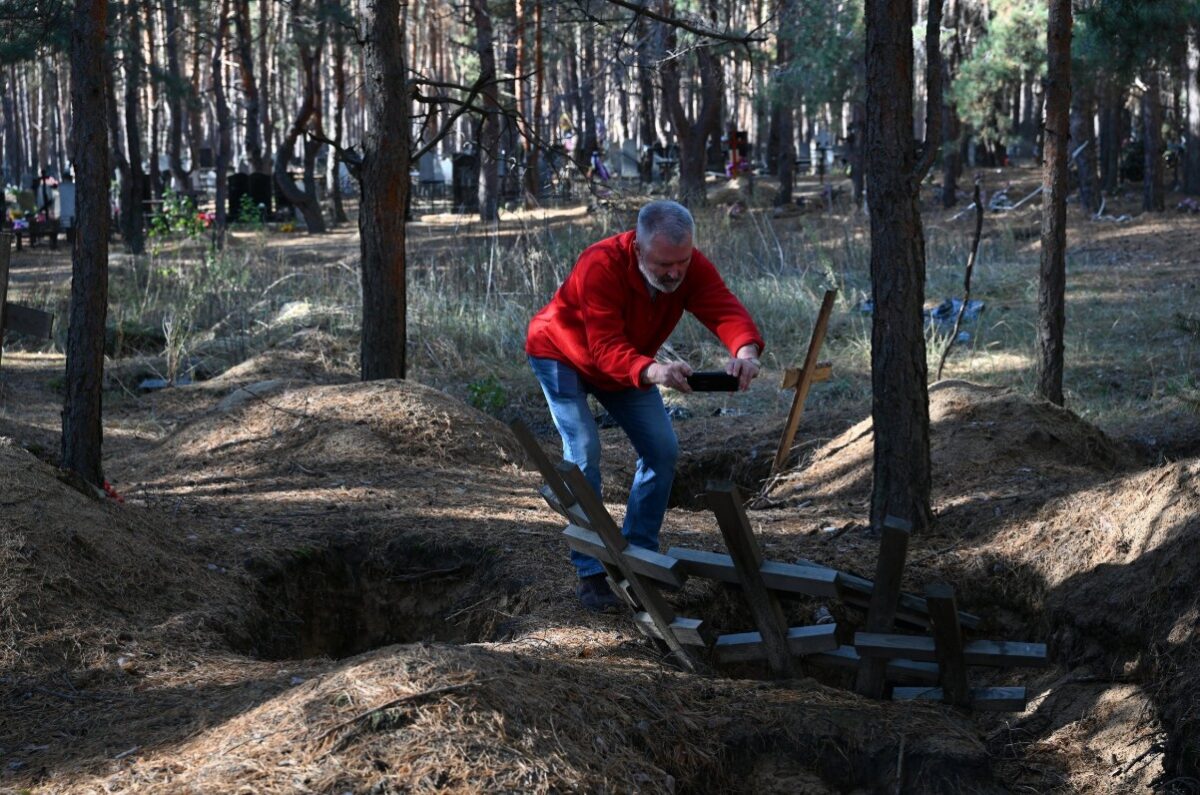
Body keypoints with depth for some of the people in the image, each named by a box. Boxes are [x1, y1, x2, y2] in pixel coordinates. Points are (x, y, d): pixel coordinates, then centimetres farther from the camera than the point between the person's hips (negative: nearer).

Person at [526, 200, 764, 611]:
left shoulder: (692, 268, -24)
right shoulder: (600, 266, -40)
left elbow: (725, 310, -38)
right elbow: (607, 350, -45)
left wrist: (745, 349, -61)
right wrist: (653, 372, -66)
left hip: (629, 363, 6)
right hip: (562, 355, -6)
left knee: (662, 449, -2)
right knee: (584, 451, -20)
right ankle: (590, 573, -15)